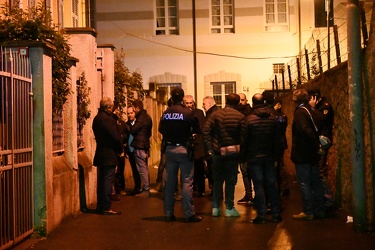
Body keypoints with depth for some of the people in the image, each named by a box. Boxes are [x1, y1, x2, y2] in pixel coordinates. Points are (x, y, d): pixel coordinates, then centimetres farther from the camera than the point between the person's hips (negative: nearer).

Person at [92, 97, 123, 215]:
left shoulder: (97, 118, 11)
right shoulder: (106, 119, -18)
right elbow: (115, 136, -19)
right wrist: (120, 149, -4)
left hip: (101, 154, 10)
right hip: (109, 155, -10)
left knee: (102, 181, 14)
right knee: (108, 182, -5)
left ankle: (100, 206, 21)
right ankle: (106, 208, -1)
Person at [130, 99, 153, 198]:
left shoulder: (141, 118, -17)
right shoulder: (147, 117, 14)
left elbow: (132, 130, -18)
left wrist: (132, 126, 2)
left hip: (139, 146, -10)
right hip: (145, 145, 10)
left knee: (142, 169, -6)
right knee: (145, 168, 14)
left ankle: (146, 190, -4)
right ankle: (146, 189, 20)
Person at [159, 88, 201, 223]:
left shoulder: (166, 113, -1)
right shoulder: (187, 113, -13)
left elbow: (161, 129, 7)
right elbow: (196, 130, -5)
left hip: (170, 149, 4)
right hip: (184, 149, -4)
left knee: (169, 182, 11)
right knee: (187, 182, 0)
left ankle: (169, 214, 15)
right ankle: (189, 214, 0)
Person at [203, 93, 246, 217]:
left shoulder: (215, 114, 1)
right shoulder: (240, 116, -6)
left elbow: (205, 130, -5)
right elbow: (244, 134, -13)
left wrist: (210, 147, -2)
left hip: (217, 151, 2)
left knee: (217, 180, 12)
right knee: (230, 180, 6)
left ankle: (215, 207, 15)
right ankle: (229, 208, 9)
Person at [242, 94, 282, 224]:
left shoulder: (249, 119, -11)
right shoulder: (273, 118, 1)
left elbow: (245, 139, -8)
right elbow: (277, 138, 6)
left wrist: (244, 155, 2)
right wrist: (274, 153, 14)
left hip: (254, 156, -3)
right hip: (269, 156, 3)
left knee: (259, 186, 0)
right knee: (271, 184, 9)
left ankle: (261, 215, 2)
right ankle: (276, 214, 13)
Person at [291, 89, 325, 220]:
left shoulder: (300, 112, -14)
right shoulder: (312, 111, 10)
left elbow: (306, 130, -24)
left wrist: (316, 145, -17)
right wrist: (317, 145, 9)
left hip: (302, 154, -8)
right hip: (313, 154, 8)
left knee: (304, 183, -2)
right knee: (316, 181, 12)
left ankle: (308, 212, 1)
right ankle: (319, 210, 17)